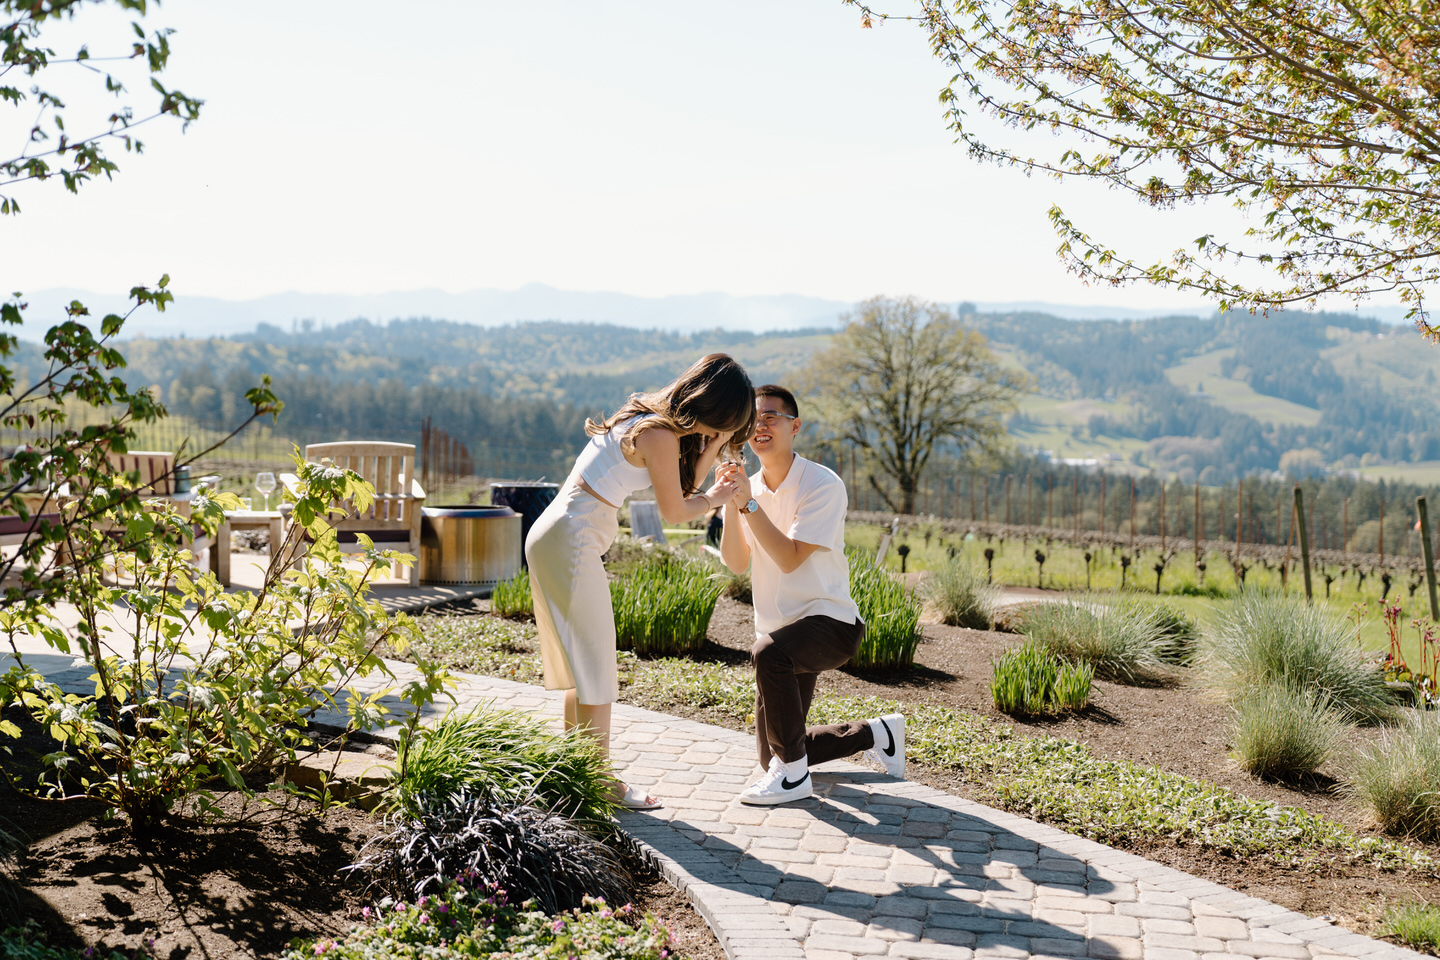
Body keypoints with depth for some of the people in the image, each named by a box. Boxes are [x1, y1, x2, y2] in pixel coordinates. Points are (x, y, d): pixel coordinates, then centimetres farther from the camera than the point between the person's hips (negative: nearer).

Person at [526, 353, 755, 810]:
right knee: (594, 667, -2)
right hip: (571, 543, -10)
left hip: (554, 538, 10)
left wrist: (715, 444, 5)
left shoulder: (651, 421, 12)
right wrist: (713, 499, 12)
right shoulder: (659, 436, -17)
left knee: (583, 665, 16)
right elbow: (675, 511, -6)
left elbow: (683, 488, 12)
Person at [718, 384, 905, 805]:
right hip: (781, 631, 7)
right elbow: (735, 562, -6)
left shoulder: (823, 485, -15)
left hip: (829, 621, -7)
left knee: (769, 652, -40)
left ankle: (794, 775, -22)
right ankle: (874, 733, 33)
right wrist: (730, 503, -18)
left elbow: (789, 559, -24)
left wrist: (749, 503, -27)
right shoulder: (750, 487, 5)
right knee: (772, 754, 10)